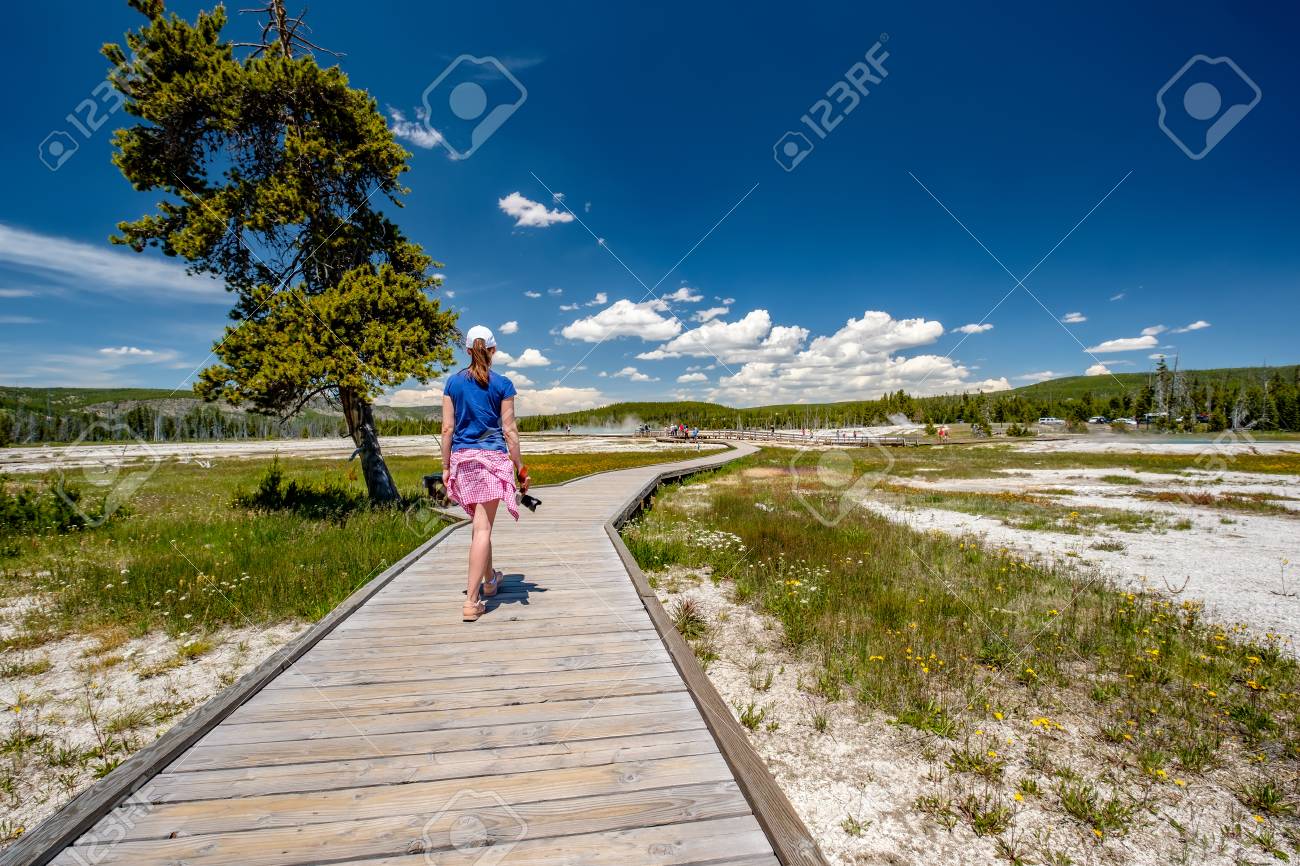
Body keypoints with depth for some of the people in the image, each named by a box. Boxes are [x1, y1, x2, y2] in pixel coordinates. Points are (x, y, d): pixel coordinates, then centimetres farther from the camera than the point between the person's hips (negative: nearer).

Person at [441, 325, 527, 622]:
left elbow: (447, 428, 3)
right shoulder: (502, 384, -3)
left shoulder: (453, 382, 5)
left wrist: (445, 467, 9)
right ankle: (471, 602, -4)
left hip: (462, 458, 4)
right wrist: (520, 469, 2)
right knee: (483, 527, -3)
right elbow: (509, 430, -4)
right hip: (492, 458, -3)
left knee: (480, 522, 20)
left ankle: (489, 579, 38)